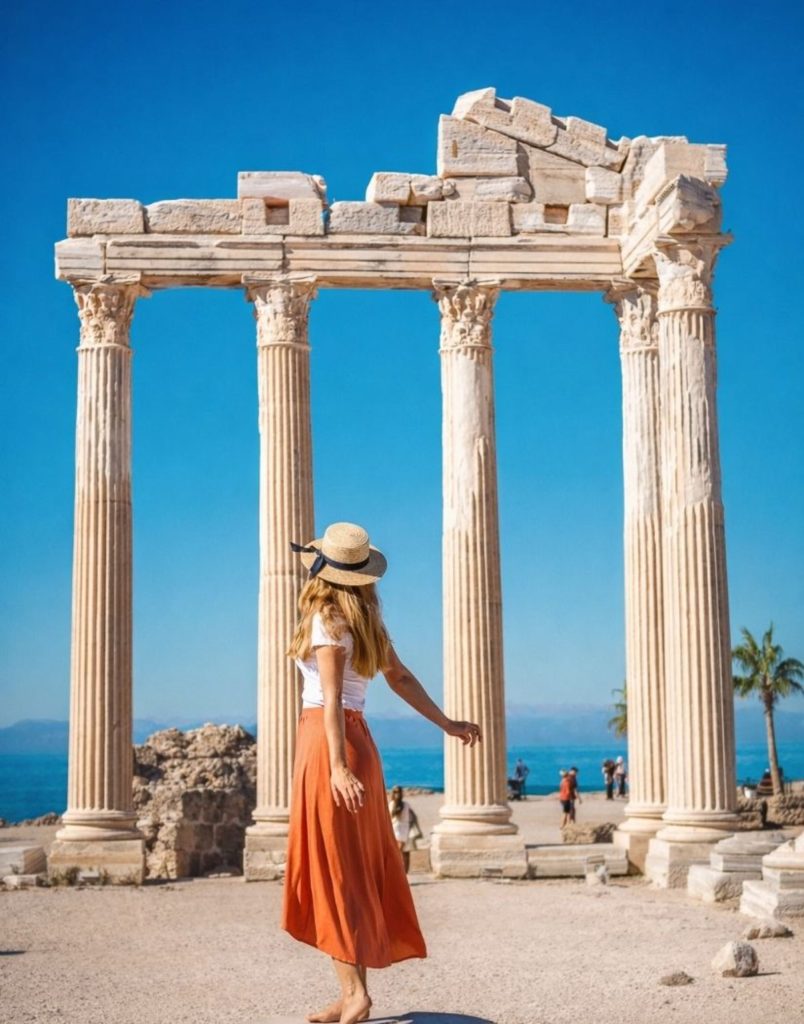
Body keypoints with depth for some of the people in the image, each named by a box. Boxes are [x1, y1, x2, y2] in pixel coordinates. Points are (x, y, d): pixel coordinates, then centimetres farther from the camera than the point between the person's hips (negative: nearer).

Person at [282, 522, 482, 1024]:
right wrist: (447, 724, 26)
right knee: (357, 872, 9)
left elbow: (332, 699, -19)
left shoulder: (327, 622, -10)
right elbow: (402, 678, 18)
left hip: (328, 742, -8)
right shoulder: (367, 621, 13)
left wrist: (336, 767, -25)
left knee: (333, 870, -3)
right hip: (360, 739, 8)